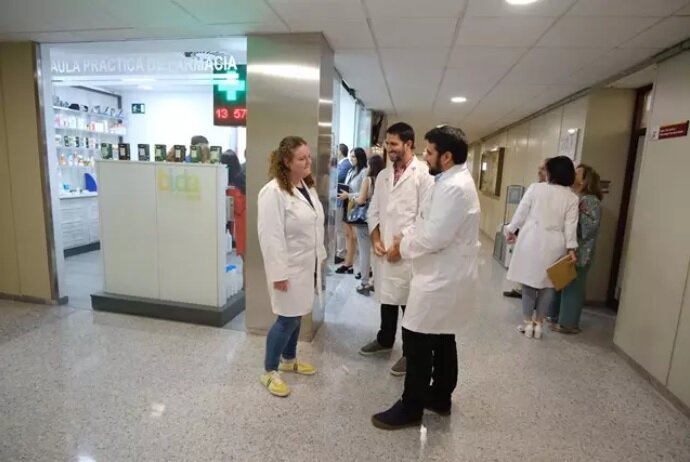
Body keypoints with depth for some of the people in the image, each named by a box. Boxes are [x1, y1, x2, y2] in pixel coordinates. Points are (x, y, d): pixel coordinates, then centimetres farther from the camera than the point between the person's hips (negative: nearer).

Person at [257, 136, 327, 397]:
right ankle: (270, 372, 20)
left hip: (307, 265, 8)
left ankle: (289, 360, 38)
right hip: (289, 268, -8)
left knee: (297, 316, 19)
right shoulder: (273, 191, -19)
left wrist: (320, 255, 16)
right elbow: (271, 236, -21)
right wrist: (278, 273, -21)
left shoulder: (308, 186, 8)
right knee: (287, 319, 1)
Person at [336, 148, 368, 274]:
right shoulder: (351, 171, 13)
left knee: (356, 236, -3)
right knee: (348, 235, 11)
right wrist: (342, 193, -1)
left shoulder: (364, 172, -11)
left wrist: (348, 196, -19)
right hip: (347, 206, 8)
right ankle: (348, 264, 18)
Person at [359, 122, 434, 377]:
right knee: (386, 297, 19)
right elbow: (373, 211, 13)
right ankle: (385, 340, 38)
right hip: (384, 250, 6)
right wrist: (376, 240, -2)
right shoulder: (383, 175, 12)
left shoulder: (423, 173, -9)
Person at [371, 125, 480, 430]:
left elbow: (435, 238, -27)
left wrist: (404, 244, -10)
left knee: (418, 343, 1)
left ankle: (410, 408, 16)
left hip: (440, 280, -11)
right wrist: (407, 237, 4)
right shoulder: (454, 181, 11)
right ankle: (440, 398, 36)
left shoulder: (453, 187, -23)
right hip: (447, 277, 11)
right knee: (442, 341, 20)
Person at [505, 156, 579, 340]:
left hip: (532, 240, -1)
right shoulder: (572, 198, 0)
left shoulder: (535, 188, -4)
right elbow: (570, 226, -5)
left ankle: (528, 323, 13)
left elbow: (521, 212, 0)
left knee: (529, 280, 7)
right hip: (554, 245, 1)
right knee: (548, 283, 11)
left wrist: (511, 230, 12)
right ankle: (539, 323, 17)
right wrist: (571, 248, -3)